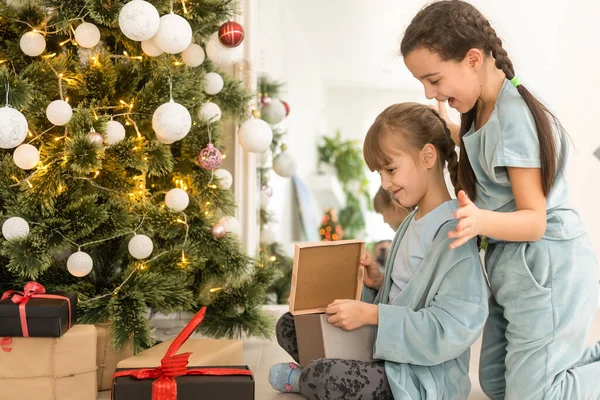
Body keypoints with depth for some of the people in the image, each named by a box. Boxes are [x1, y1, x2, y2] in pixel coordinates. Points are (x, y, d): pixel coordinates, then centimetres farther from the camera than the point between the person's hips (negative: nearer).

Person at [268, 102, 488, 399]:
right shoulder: (410, 224, 10)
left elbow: (455, 327, -28)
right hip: (389, 353, 9)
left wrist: (370, 315, -26)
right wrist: (380, 284, -1)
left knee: (326, 376, -31)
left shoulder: (454, 233, -20)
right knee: (290, 325, 11)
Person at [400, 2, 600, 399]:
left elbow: (534, 221, -24)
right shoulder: (482, 112, 6)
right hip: (513, 268, 10)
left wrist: (482, 221, -41)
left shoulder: (513, 117, -22)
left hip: (547, 273, -9)